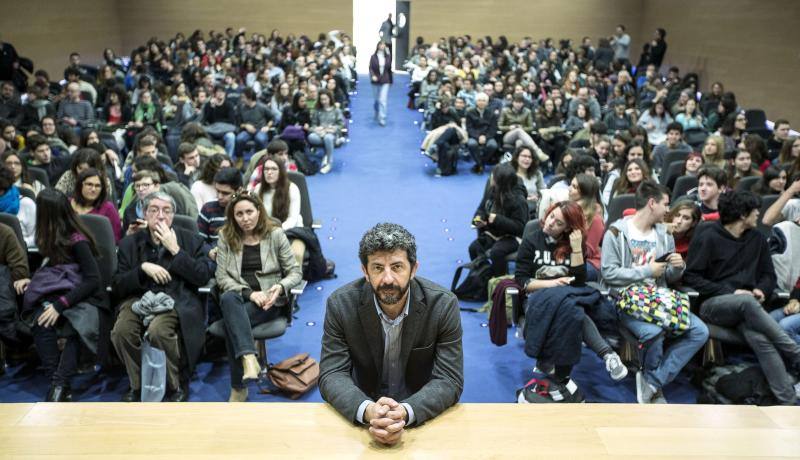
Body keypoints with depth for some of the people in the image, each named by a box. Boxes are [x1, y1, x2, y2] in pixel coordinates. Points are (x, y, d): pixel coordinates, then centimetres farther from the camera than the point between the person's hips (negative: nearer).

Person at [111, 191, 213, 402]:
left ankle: (177, 385, -9)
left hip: (176, 300, -3)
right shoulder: (130, 243, 13)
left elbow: (204, 277, -4)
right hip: (140, 298, 3)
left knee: (157, 330, -34)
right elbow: (117, 286, 7)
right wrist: (143, 268, -10)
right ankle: (138, 384, -2)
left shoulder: (190, 240, 8)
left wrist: (175, 250, -9)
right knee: (121, 330, -28)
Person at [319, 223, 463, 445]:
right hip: (361, 412, 0)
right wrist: (368, 410, -33)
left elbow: (449, 380, -15)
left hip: (424, 413, 0)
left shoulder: (444, 304, -15)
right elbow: (332, 375, -14)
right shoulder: (340, 304, -13)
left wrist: (405, 412, -33)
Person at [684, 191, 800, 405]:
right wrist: (730, 292, -14)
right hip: (712, 305, -4)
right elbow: (691, 277, -7)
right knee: (747, 301, -38)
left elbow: (768, 274, 22)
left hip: (744, 304, 4)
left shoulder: (757, 239, 14)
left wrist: (762, 290, -2)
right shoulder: (707, 238, -3)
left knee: (759, 337, -31)